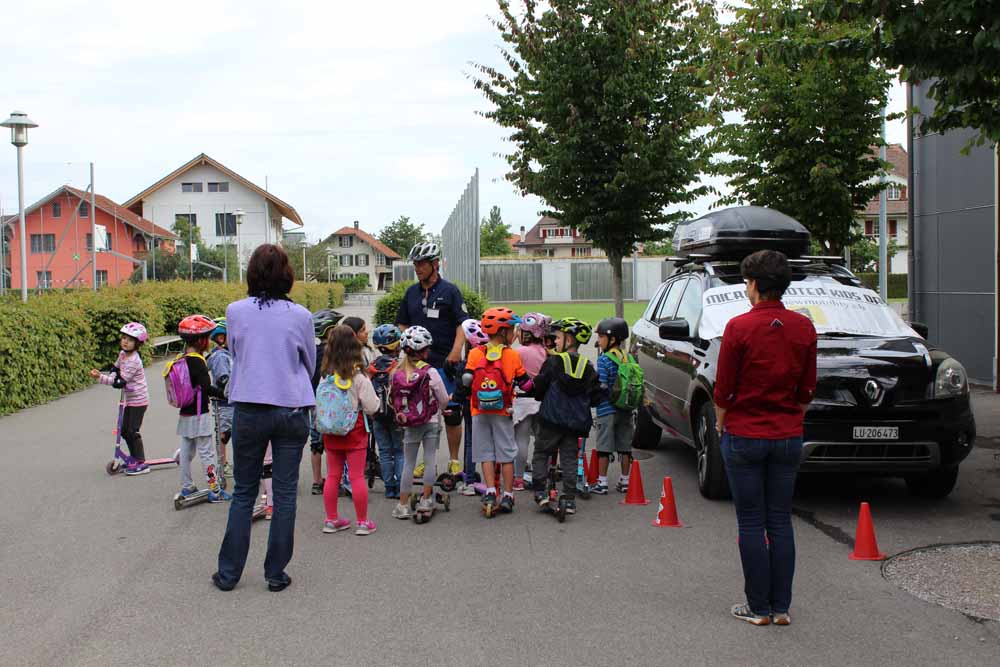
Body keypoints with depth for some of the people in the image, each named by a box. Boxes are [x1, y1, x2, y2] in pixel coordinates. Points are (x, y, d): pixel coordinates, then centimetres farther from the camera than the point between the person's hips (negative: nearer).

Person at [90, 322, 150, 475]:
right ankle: (135, 458, 28)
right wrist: (107, 375, -1)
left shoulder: (133, 361, -24)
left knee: (132, 431, -8)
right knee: (124, 431, 14)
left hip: (138, 400, -9)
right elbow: (116, 368, 21)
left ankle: (141, 463, 0)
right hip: (130, 399, 9)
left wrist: (100, 377, -27)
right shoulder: (123, 354, 5)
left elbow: (120, 382, -25)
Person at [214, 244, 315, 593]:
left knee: (244, 492, 12)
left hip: (249, 410, 1)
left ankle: (228, 572, 16)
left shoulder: (235, 312, -4)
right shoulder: (300, 316, -5)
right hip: (292, 410, -1)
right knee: (285, 493, 7)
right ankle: (276, 573, 13)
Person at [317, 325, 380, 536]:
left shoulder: (325, 376, -4)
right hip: (354, 431, -4)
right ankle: (362, 522, 7)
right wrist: (375, 398, 8)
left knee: (333, 475, 12)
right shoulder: (359, 376, -14)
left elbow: (318, 404, 1)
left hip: (330, 433, 4)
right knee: (357, 476, 2)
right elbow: (371, 407, -10)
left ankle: (331, 520, 19)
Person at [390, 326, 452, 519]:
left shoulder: (397, 374, -6)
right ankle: (426, 499, 13)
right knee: (430, 461, 9)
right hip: (431, 423, -2)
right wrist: (439, 409, 15)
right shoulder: (430, 372, -13)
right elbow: (444, 400, -6)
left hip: (409, 425, 2)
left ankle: (403, 504, 11)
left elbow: (393, 399, 1)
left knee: (408, 463, 9)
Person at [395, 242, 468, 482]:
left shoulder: (450, 291, -2)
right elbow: (403, 325, 16)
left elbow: (462, 325, -6)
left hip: (444, 363, -4)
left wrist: (455, 354, -18)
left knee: (452, 413, 1)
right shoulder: (411, 292, 11)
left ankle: (454, 460, 11)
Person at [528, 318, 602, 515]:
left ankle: (540, 492, 1)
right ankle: (569, 499, 4)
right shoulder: (587, 366, 3)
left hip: (551, 419, -3)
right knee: (569, 458, 8)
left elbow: (538, 388, -4)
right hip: (576, 422, 3)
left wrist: (542, 396, 17)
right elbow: (596, 397, 3)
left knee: (541, 453, 9)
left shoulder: (553, 361, -7)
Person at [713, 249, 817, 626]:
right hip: (788, 437, 4)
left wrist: (721, 423, 9)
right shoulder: (804, 328, 0)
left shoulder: (739, 327, -12)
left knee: (751, 524, 5)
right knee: (781, 522, 11)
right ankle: (781, 607, 14)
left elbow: (724, 387, -8)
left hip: (745, 436, -4)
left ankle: (758, 608, 10)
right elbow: (807, 389, 6)